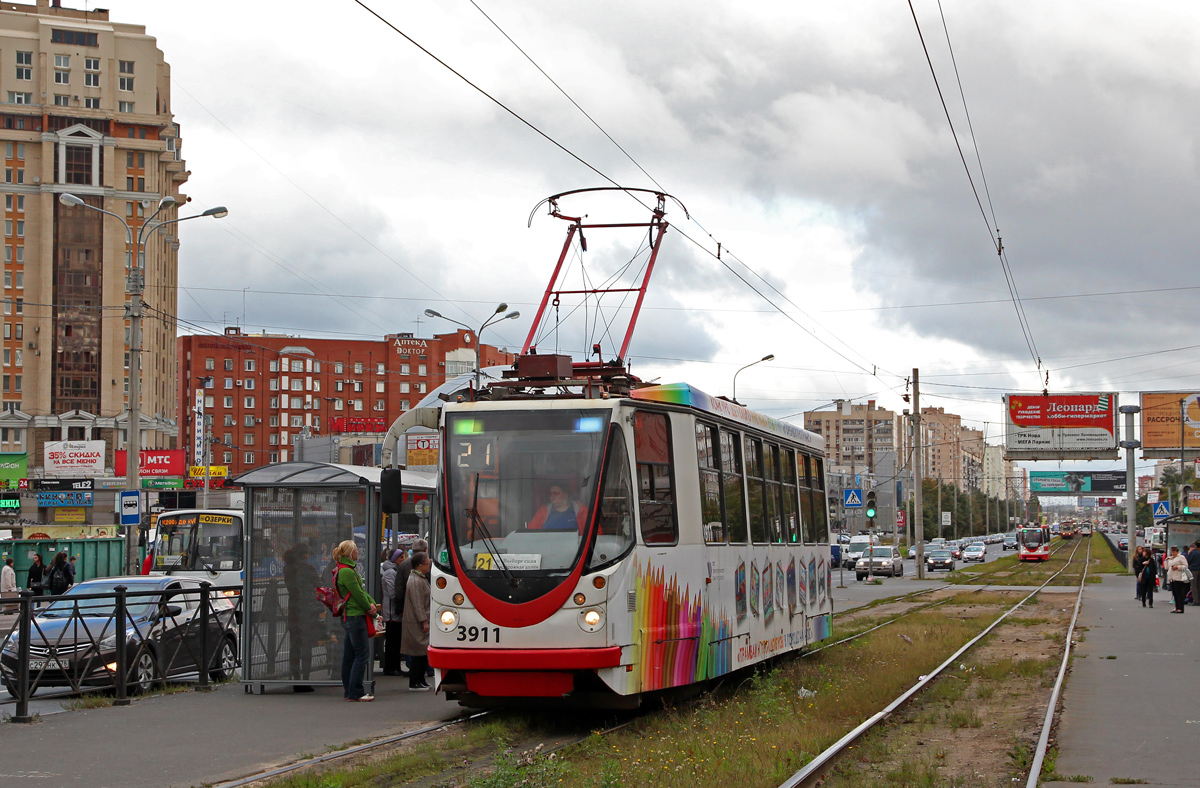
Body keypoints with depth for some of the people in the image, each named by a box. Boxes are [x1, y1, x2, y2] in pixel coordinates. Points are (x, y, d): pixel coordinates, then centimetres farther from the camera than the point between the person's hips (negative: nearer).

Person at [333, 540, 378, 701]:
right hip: (355, 617, -11)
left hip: (348, 617, 11)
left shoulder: (344, 570, 17)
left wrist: (372, 604, 1)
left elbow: (362, 590, 15)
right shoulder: (347, 571, -17)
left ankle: (349, 691, 17)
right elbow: (358, 594, -16)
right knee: (362, 653, -8)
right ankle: (355, 693, -7)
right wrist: (370, 608, -1)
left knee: (349, 655, 12)